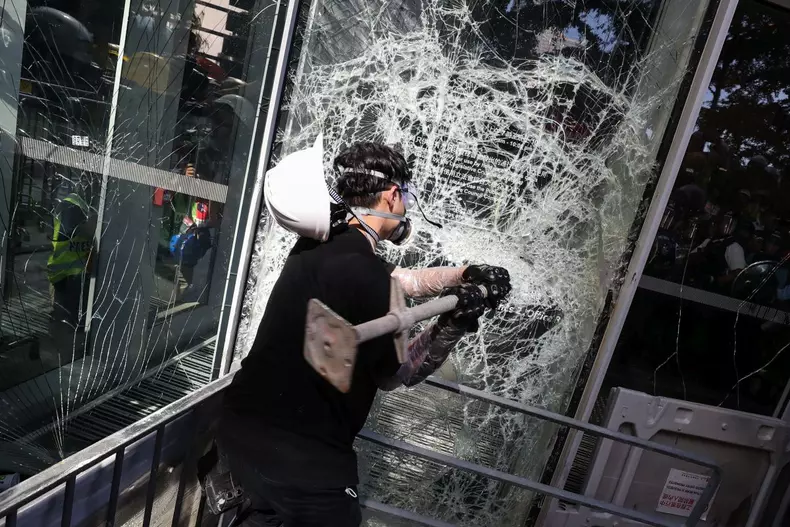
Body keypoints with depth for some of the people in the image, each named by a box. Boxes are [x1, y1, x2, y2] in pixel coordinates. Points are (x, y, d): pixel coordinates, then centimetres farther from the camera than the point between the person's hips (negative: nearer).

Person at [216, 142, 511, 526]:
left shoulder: (318, 245, 2)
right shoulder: (362, 273, -22)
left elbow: (403, 281, 13)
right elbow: (392, 376, -9)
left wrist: (464, 276, 5)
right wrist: (453, 324, -15)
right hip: (302, 452, -8)